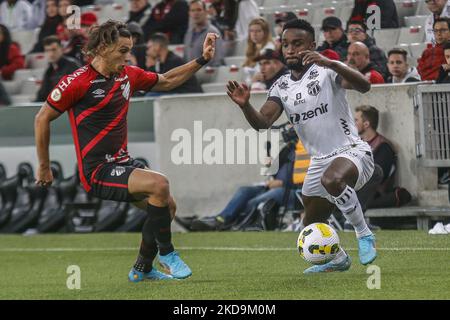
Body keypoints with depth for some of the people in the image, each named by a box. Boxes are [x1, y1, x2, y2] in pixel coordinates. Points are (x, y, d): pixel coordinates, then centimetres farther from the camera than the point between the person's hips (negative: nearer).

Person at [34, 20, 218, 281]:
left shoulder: (128, 75, 6)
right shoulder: (78, 82, -14)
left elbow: (167, 81, 24)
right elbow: (42, 119, -6)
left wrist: (202, 60, 15)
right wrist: (44, 168, -1)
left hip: (123, 163, 8)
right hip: (97, 172, -8)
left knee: (167, 205, 1)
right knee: (159, 184, -24)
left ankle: (142, 269, 19)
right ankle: (167, 254, -7)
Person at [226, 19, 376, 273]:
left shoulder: (326, 71, -9)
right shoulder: (281, 87, 8)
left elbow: (364, 86, -26)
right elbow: (262, 123, -3)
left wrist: (332, 63, -41)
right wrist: (245, 105, -24)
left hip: (351, 152, -7)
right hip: (319, 162, 7)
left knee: (331, 179, -40)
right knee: (312, 229, 15)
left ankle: (365, 235, -21)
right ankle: (338, 260, 47)